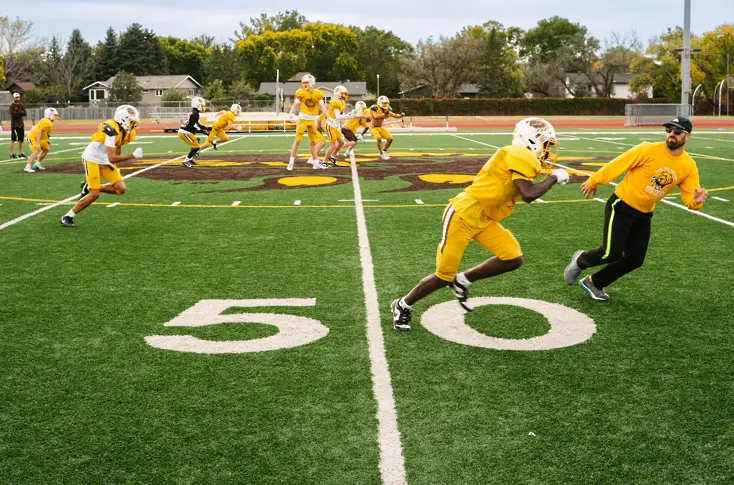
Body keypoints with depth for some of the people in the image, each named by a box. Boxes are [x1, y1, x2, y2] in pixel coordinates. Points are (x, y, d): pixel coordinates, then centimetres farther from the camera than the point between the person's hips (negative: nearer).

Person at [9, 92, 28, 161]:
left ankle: (20, 153, 20)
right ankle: (12, 154, -7)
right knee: (13, 139, -7)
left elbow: (25, 114, 0)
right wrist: (20, 113, -9)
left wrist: (17, 113, -14)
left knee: (21, 139, 11)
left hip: (21, 124, 7)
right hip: (14, 124, -7)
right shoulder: (11, 106, -8)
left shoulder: (21, 105, 11)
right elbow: (13, 114, -20)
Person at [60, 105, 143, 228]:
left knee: (121, 189, -4)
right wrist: (133, 156, -31)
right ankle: (67, 217, 5)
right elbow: (112, 158, -31)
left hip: (104, 161, 8)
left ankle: (88, 188, 15)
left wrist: (115, 168, 18)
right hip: (91, 159, -8)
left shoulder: (125, 132, -2)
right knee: (94, 195, -11)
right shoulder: (112, 131, -29)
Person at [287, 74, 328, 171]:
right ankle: (291, 162, 0)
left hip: (312, 121, 3)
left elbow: (322, 106, 0)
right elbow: (296, 104, -3)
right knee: (297, 141, -5)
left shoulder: (318, 94, -1)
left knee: (313, 142, 13)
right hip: (302, 119, -3)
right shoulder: (301, 93, -6)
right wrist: (292, 112, -20)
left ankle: (315, 162, 22)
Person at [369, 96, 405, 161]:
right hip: (373, 127, -7)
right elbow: (376, 117, -37)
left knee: (390, 139, -1)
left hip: (381, 127, 7)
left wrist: (401, 115, -20)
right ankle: (382, 155, -17)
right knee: (379, 139, -27)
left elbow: (395, 115, 0)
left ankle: (384, 152, 18)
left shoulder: (387, 110, -2)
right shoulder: (375, 108, -20)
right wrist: (384, 114, -47)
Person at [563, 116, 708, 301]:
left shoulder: (689, 166, -4)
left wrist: (696, 201, -29)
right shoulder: (648, 150, -19)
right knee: (611, 254, -13)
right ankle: (580, 260, 20)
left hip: (644, 215, 6)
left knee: (635, 260, 6)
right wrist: (593, 182, -5)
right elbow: (618, 164, -11)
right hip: (621, 207, -6)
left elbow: (689, 198, -5)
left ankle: (593, 283, 25)